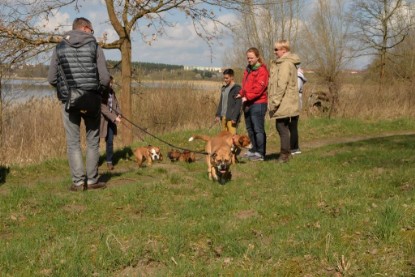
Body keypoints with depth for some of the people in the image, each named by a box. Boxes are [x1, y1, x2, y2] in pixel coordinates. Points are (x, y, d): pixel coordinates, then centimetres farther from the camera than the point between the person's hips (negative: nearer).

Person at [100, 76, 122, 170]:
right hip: (101, 119, -5)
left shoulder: (112, 92, 6)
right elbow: (103, 108, -22)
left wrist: (118, 114, -5)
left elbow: (116, 103, 14)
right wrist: (114, 118, -26)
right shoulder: (100, 92, -16)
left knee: (110, 141, 5)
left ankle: (109, 161, 14)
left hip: (111, 120, 5)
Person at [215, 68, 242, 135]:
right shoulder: (224, 88, 17)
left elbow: (238, 104, -12)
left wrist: (234, 118, -18)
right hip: (223, 116, 8)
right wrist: (218, 114, 13)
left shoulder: (237, 88, -7)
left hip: (231, 117, -7)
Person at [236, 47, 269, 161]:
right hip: (248, 103, 9)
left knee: (258, 129, -8)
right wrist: (241, 94, 4)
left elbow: (259, 88, -18)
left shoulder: (262, 70, -9)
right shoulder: (248, 70, 18)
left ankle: (260, 153, -6)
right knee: (250, 128, 15)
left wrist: (247, 97, -20)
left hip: (258, 103, -9)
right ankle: (254, 150, 26)